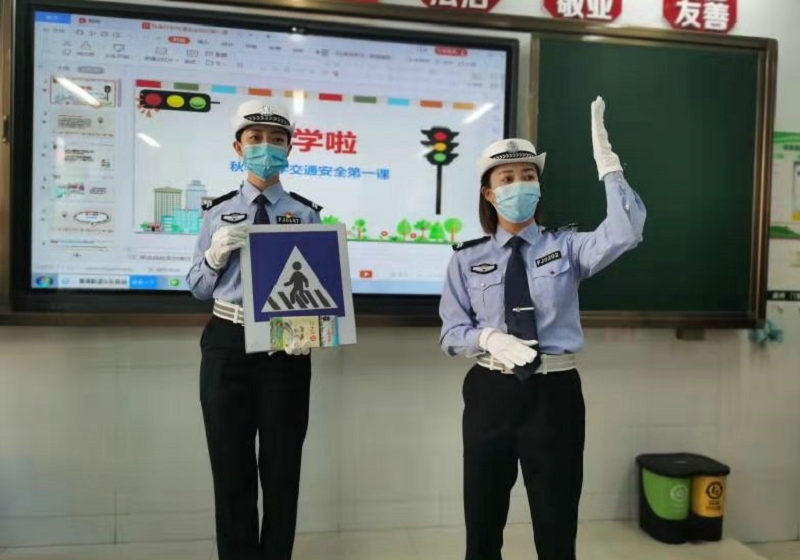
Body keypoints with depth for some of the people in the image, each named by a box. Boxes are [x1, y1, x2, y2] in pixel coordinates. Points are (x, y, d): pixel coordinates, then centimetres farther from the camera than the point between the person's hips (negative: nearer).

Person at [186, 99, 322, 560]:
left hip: (286, 349, -1)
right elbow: (197, 289, 7)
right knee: (232, 470, 11)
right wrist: (217, 252, -11)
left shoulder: (307, 214, 1)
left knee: (283, 469, 11)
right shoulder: (219, 212, 6)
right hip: (228, 346, 1)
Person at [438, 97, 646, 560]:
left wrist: (606, 160, -25)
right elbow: (452, 333, -1)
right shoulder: (467, 259, 0)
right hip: (491, 395, 1)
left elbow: (626, 234, -19)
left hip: (554, 395, 0)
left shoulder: (566, 247, -1)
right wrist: (490, 338, -21)